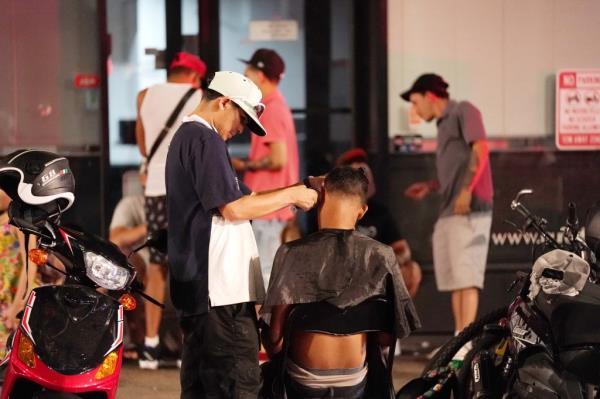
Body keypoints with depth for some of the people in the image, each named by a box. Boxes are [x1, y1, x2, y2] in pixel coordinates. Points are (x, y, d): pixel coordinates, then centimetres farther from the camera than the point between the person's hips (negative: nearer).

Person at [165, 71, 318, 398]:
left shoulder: (185, 136, 21)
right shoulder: (205, 140, -12)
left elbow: (237, 198, 21)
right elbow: (233, 208, -18)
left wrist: (294, 192, 12)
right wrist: (292, 195, -8)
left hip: (194, 285, 11)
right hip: (220, 288, -11)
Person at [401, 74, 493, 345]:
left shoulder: (463, 111, 2)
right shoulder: (444, 124, 25)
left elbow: (480, 149, -12)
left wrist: (466, 190, -20)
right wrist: (430, 187, 21)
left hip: (469, 209, -9)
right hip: (449, 211, 9)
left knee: (466, 276, -12)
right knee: (453, 278, 6)